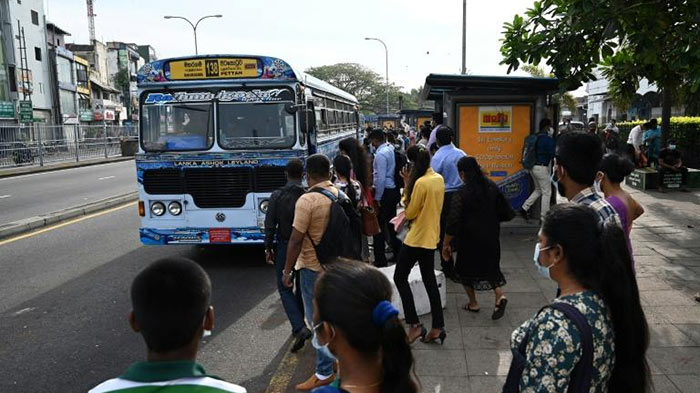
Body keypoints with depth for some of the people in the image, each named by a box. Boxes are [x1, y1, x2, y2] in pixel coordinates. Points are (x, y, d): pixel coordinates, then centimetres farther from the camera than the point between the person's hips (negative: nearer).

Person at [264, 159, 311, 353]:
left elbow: (270, 225, -7)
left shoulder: (277, 196, -9)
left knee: (285, 288, 6)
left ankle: (299, 328, -10)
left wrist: (268, 248, 3)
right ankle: (301, 322, 29)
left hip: (284, 246, -2)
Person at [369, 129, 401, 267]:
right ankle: (398, 253, 29)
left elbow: (380, 178, -21)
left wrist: (377, 198, -15)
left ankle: (380, 260, 4)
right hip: (394, 190, 9)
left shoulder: (380, 154, -18)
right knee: (391, 223, 19)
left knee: (379, 226, -1)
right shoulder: (391, 149, 8)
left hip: (385, 192, -9)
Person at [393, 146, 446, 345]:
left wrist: (407, 185, -12)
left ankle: (415, 325, 4)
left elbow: (410, 213, -15)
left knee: (400, 278, 4)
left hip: (417, 238, -9)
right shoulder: (439, 179, 5)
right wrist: (411, 184, 6)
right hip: (431, 237, 9)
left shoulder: (420, 183, -21)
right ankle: (438, 327, 18)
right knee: (429, 280, 14)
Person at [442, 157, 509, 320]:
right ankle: (500, 295, -5)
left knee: (465, 269, 16)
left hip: (470, 239, -4)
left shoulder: (461, 194, -18)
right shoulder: (492, 187, -2)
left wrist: (446, 244, -10)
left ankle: (473, 303, 24)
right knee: (491, 267, 18)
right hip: (491, 237, 5)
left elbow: (453, 222, -19)